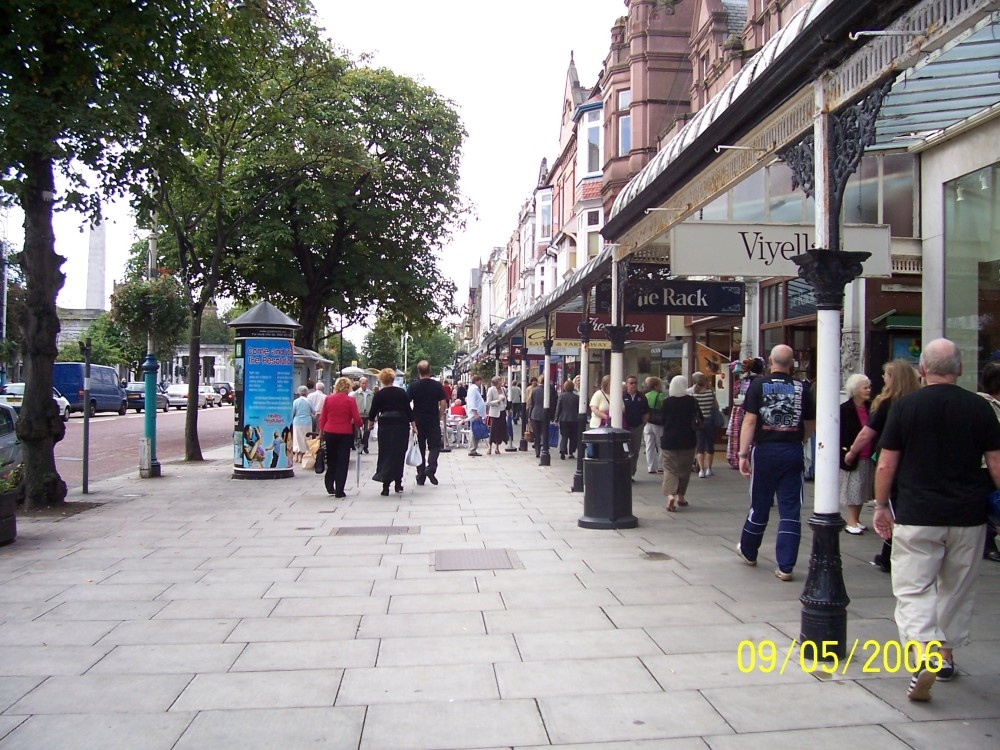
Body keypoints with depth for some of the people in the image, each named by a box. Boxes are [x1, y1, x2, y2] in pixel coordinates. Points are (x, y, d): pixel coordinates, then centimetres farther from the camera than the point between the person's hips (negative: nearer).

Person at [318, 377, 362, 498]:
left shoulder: (328, 399, 1)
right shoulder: (350, 400, -8)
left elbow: (322, 418, 3)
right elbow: (357, 419, -8)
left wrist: (322, 431, 14)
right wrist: (359, 425, 13)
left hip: (329, 433, 3)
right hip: (345, 434, -3)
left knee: (331, 460, 19)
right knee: (342, 462, 4)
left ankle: (329, 486, 19)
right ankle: (339, 491, 4)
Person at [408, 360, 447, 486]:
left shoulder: (413, 386, -5)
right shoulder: (437, 385, -3)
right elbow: (443, 404, -5)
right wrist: (439, 417, 9)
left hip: (418, 421, 1)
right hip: (433, 421, 0)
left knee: (420, 448, 9)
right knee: (434, 446, 9)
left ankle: (421, 477, 11)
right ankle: (431, 468, -15)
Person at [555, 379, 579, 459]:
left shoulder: (561, 396, -4)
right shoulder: (577, 397, -3)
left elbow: (558, 408, -2)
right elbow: (579, 409, 1)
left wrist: (556, 419, 4)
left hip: (563, 419, 0)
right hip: (574, 420, 0)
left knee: (564, 436, 5)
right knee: (573, 437, 10)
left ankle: (562, 451, -10)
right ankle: (571, 452, 11)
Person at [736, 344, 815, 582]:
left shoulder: (759, 385, -4)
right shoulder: (802, 388, 1)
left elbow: (750, 421, -10)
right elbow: (810, 425, 11)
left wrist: (743, 454, -8)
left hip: (765, 450, -1)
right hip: (793, 453, 1)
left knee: (760, 505, 13)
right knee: (790, 510, 4)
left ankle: (748, 551, 32)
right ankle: (785, 567, 4)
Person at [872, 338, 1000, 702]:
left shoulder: (905, 406, -5)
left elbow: (886, 465, -4)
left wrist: (881, 506, 8)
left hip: (916, 516, -3)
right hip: (968, 516, 3)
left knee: (913, 589, 0)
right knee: (957, 589, 19)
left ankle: (925, 657, -18)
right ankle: (946, 654, 32)